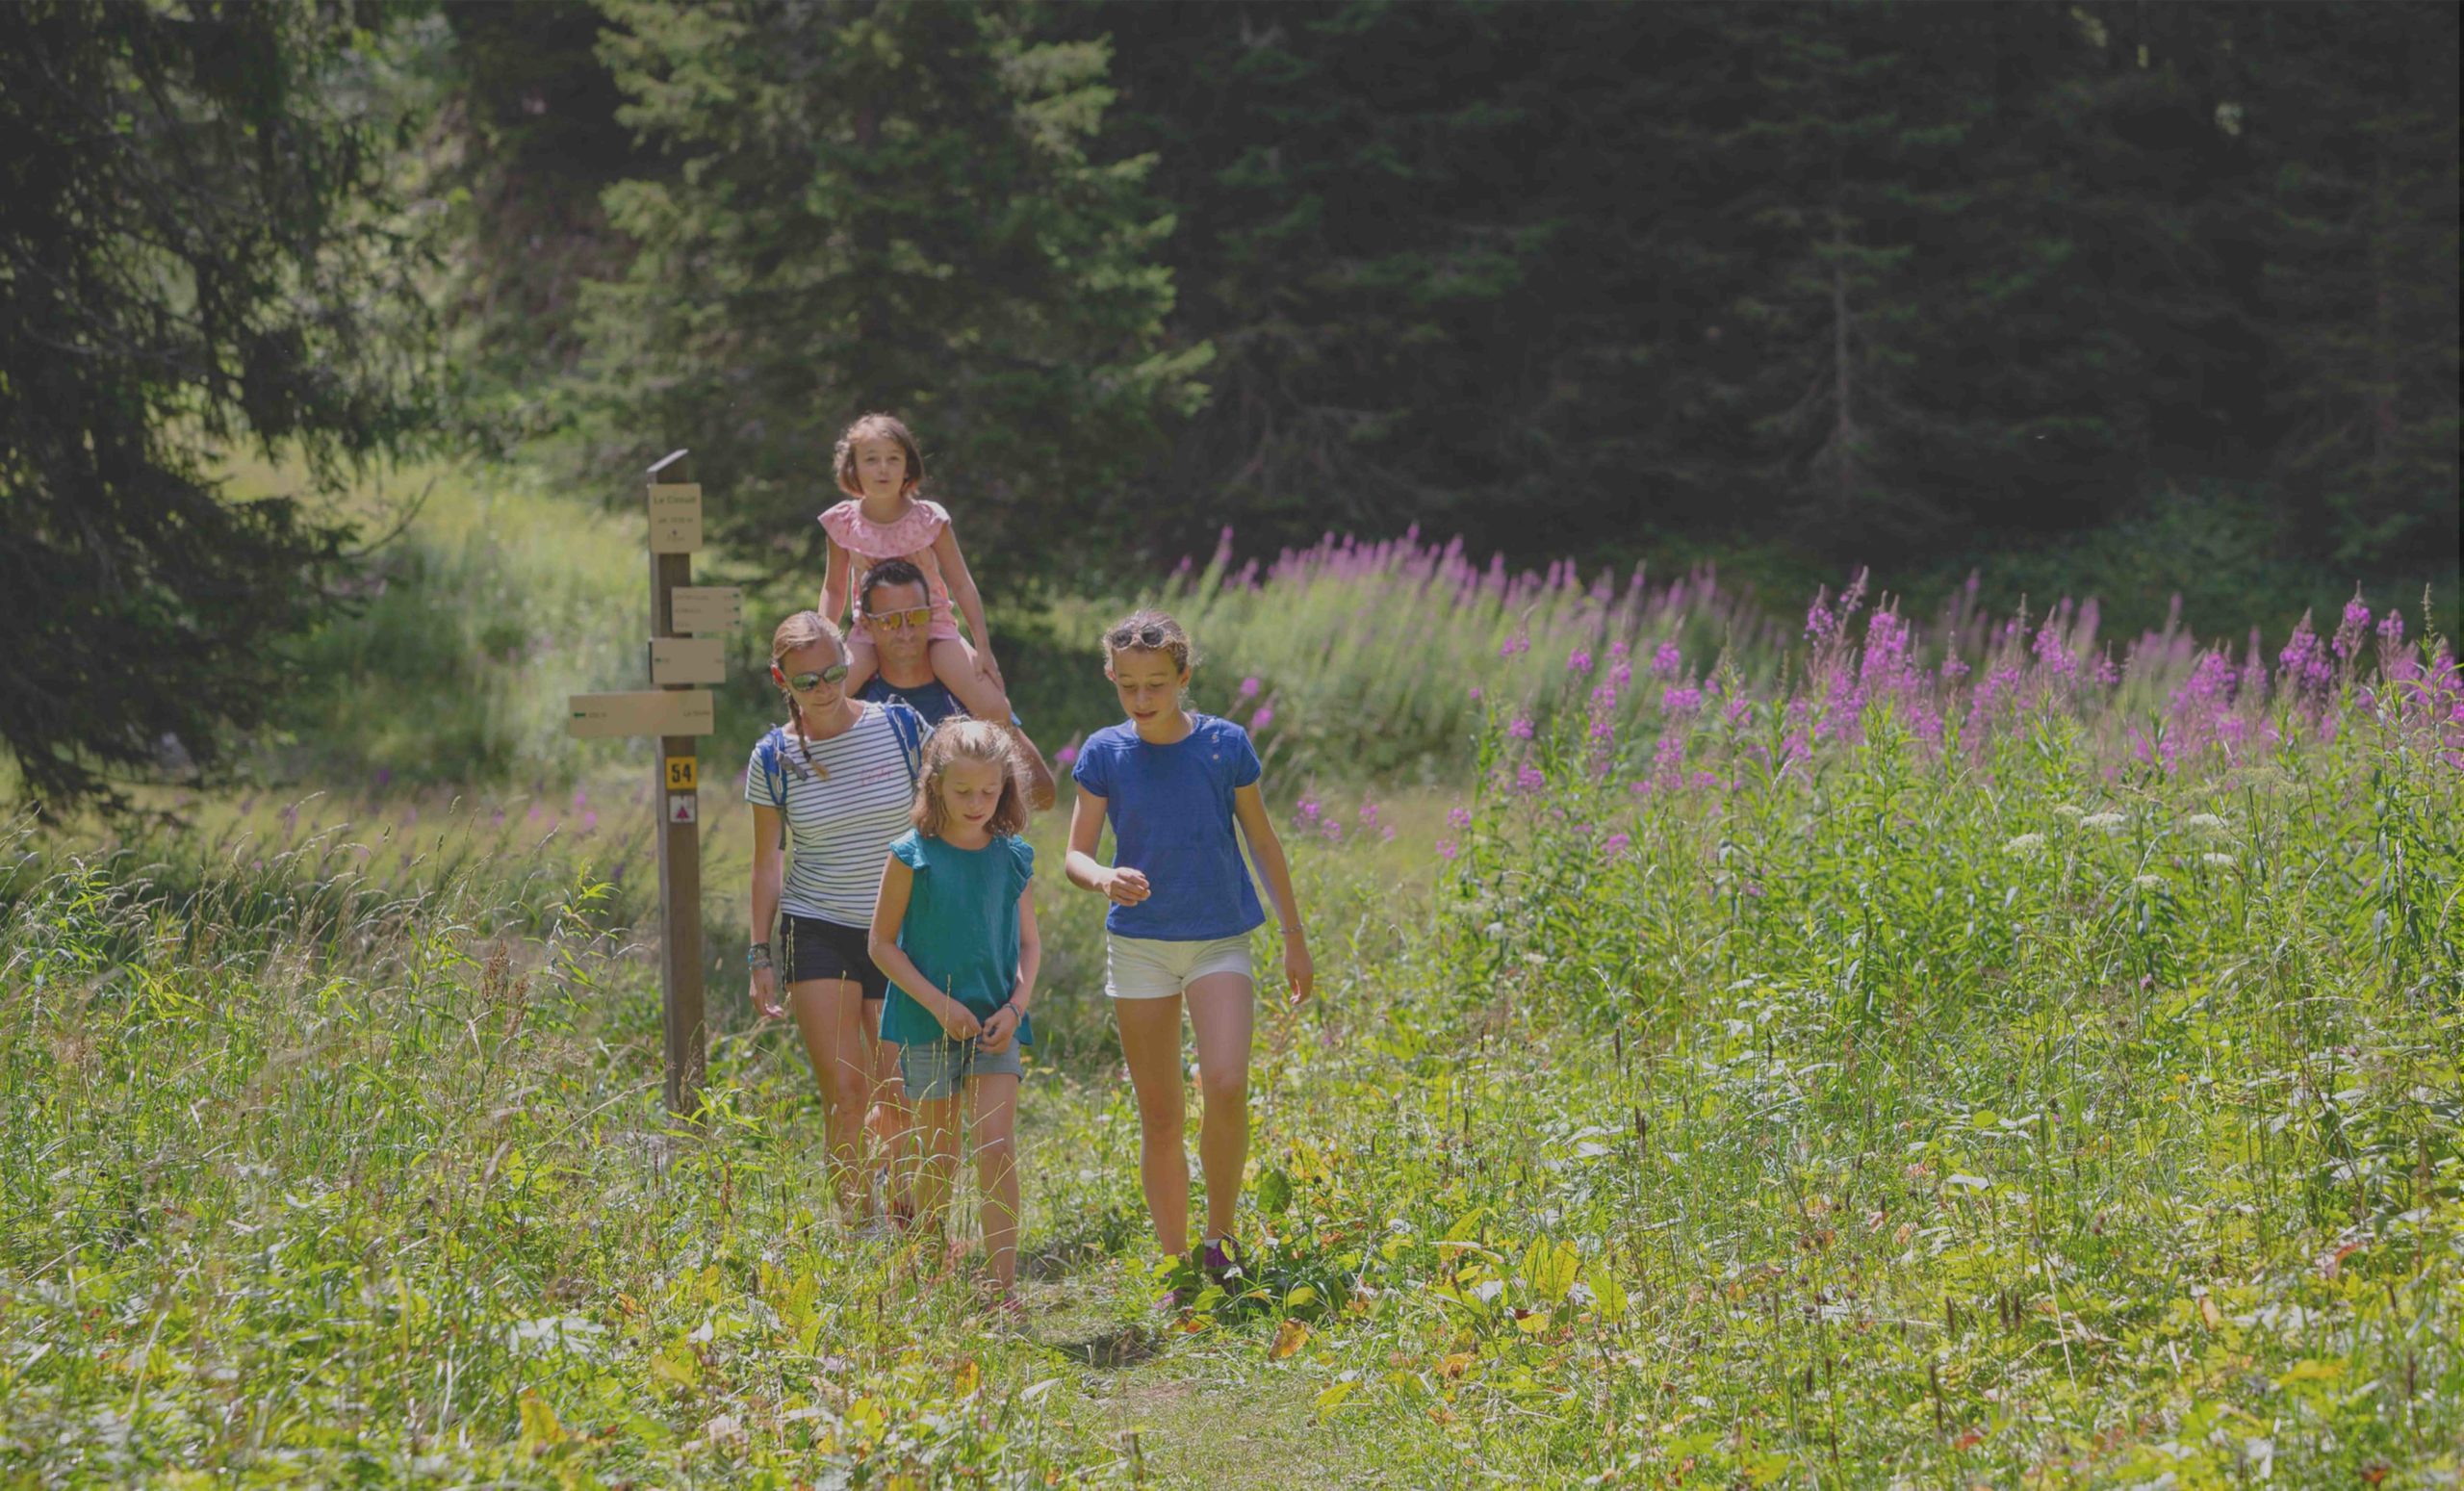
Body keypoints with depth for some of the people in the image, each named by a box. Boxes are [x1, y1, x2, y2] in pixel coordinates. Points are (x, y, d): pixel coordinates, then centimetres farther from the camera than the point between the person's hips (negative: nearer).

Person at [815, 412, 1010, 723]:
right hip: (870, 632, 1)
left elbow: (961, 584, -3)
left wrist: (983, 647, -7)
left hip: (931, 626, -1)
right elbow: (834, 589, 8)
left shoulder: (929, 519, -9)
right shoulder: (844, 523, -5)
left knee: (995, 710, -19)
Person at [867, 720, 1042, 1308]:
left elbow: (1029, 943, 10)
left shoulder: (1012, 859, 3)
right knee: (939, 1159, 8)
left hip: (994, 1025, 2)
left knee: (997, 1149, -10)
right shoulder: (912, 856, -7)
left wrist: (1015, 1006, -6)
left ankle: (1003, 1287, -11)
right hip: (929, 1024, -2)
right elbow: (882, 943, -5)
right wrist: (939, 1004, -12)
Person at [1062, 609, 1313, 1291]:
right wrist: (1103, 878, -26)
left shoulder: (1224, 744, -4)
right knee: (1158, 1116, 4)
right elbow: (1075, 854, -2)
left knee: (1226, 1086, -22)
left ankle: (1220, 1236, -4)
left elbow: (1263, 842, 6)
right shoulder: (1105, 753, -2)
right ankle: (1177, 1267, 13)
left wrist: (1295, 938, 10)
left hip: (1219, 941, -1)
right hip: (1138, 944, 1)